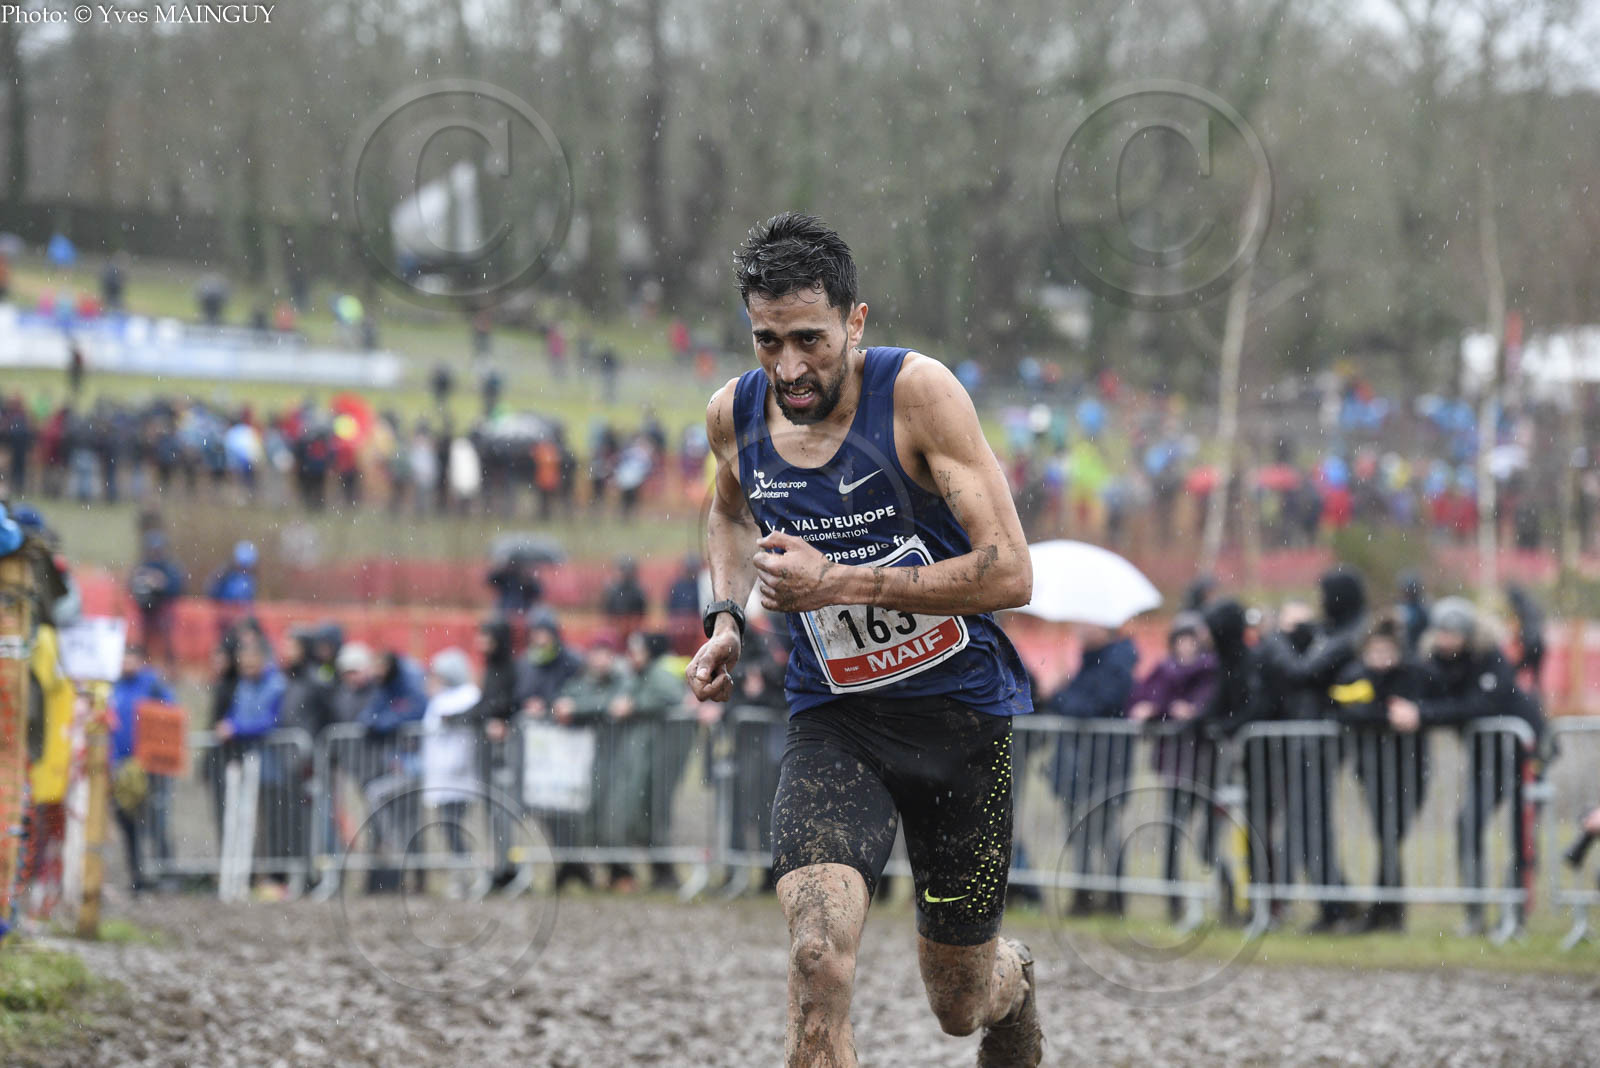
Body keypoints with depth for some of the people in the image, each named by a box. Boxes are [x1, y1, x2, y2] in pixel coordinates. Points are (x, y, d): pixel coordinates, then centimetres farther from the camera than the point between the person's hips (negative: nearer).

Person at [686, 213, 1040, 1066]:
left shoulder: (917, 392, -18)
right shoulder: (735, 414, -4)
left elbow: (1009, 574, -21)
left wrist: (837, 583, -25)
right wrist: (726, 617, 5)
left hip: (959, 709, -2)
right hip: (834, 719, 2)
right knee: (818, 963, -25)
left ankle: (1015, 980, 52)